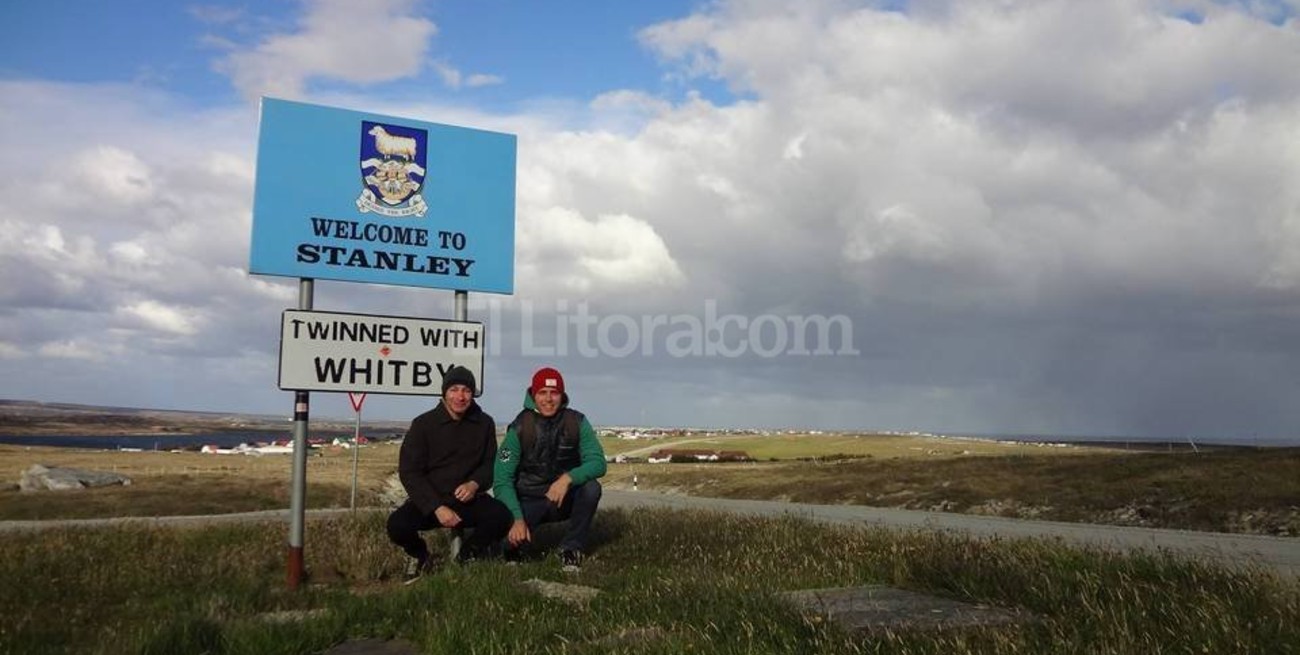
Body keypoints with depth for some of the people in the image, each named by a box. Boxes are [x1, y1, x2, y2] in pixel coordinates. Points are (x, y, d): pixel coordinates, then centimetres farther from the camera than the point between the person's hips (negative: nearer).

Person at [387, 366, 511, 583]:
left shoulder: (484, 424, 2)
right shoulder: (424, 424, -5)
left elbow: (490, 464, 9)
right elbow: (409, 472, -7)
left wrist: (475, 484, -15)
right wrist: (437, 507, -18)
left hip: (468, 500, 1)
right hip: (428, 500, -1)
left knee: (501, 517, -28)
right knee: (397, 525, -30)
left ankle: (466, 557, 5)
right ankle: (420, 556, 8)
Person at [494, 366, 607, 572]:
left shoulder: (577, 422, -8)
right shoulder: (519, 428, -12)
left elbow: (598, 462, -17)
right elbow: (502, 480, -16)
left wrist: (568, 478, -36)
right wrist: (518, 519, -29)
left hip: (564, 498, 2)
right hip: (529, 500, -2)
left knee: (591, 488, -29)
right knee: (513, 537, -29)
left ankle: (571, 549, -7)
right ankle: (514, 544, 11)